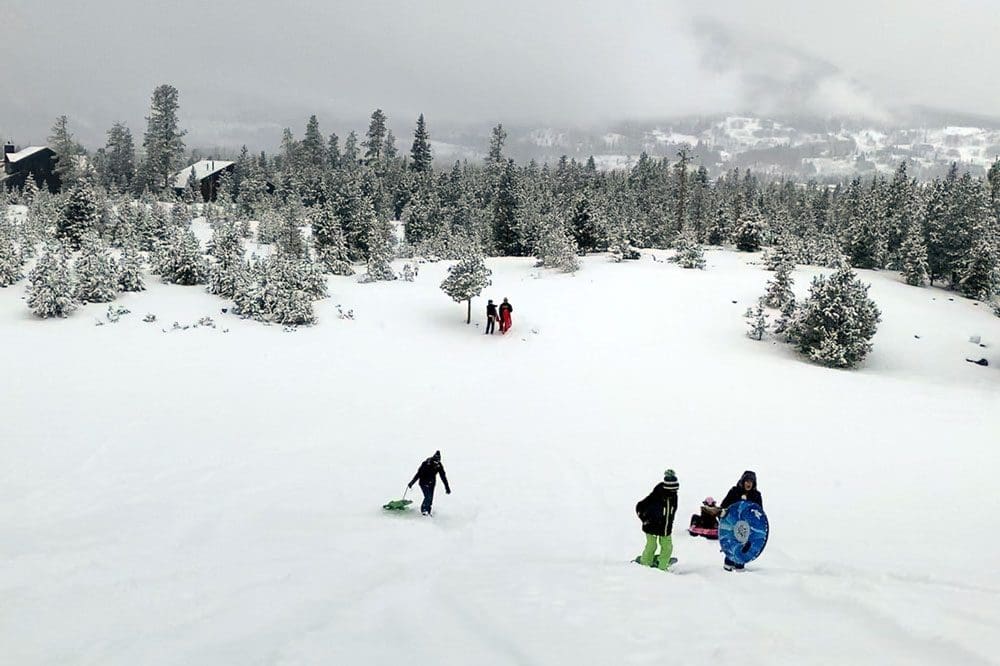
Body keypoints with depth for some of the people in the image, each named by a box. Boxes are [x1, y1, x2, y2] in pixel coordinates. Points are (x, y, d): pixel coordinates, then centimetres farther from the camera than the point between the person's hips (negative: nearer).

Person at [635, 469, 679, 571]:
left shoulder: (673, 496, -5)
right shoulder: (655, 497, -24)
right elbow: (639, 507, -16)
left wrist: (670, 522, 15)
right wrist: (645, 520, -14)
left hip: (666, 528, 6)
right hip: (653, 527, -5)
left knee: (668, 547, 7)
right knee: (651, 546, 3)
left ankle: (663, 566, 25)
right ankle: (645, 563, 26)